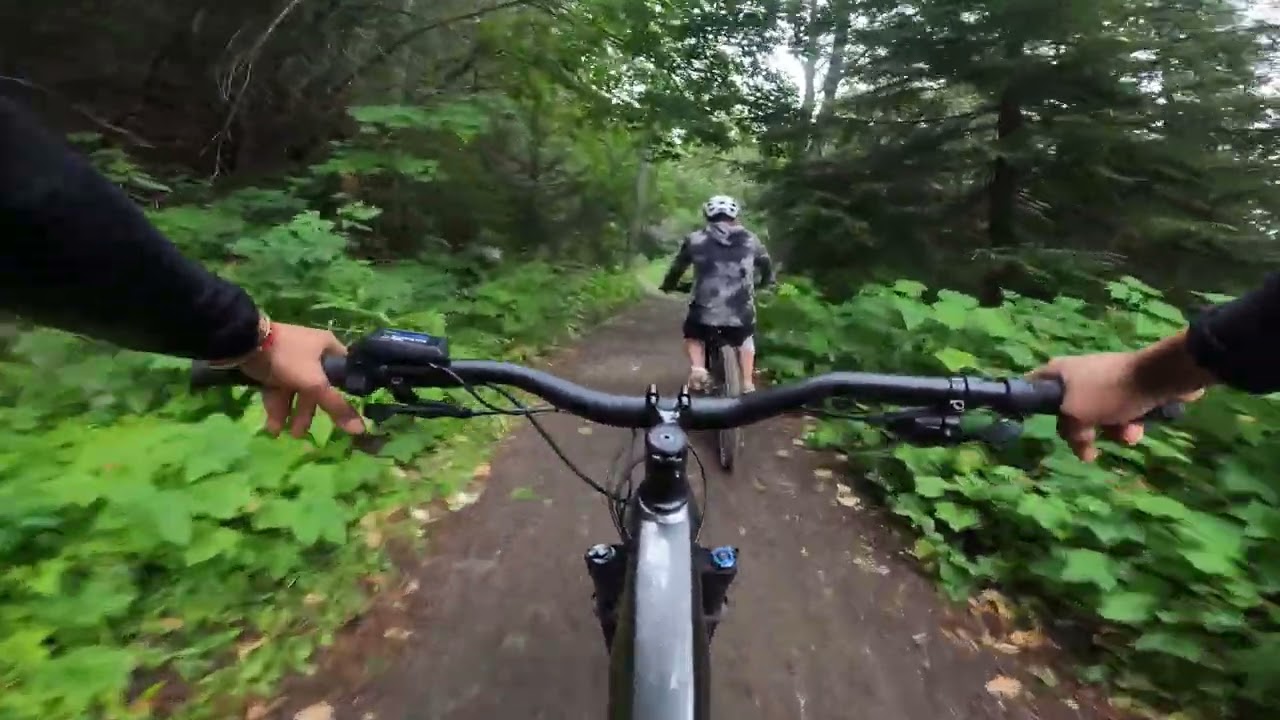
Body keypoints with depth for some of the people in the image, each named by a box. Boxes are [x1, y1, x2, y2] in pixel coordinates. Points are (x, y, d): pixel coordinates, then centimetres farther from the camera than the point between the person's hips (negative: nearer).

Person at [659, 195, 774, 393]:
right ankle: (748, 384, 24)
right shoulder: (750, 239, 14)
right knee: (745, 339, 30)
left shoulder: (695, 240, 10)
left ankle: (697, 369, 1)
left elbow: (677, 266, 18)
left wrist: (668, 285, 36)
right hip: (741, 310, 2)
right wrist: (766, 281, 48)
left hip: (705, 308, -1)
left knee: (693, 337, 26)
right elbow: (766, 263, 29)